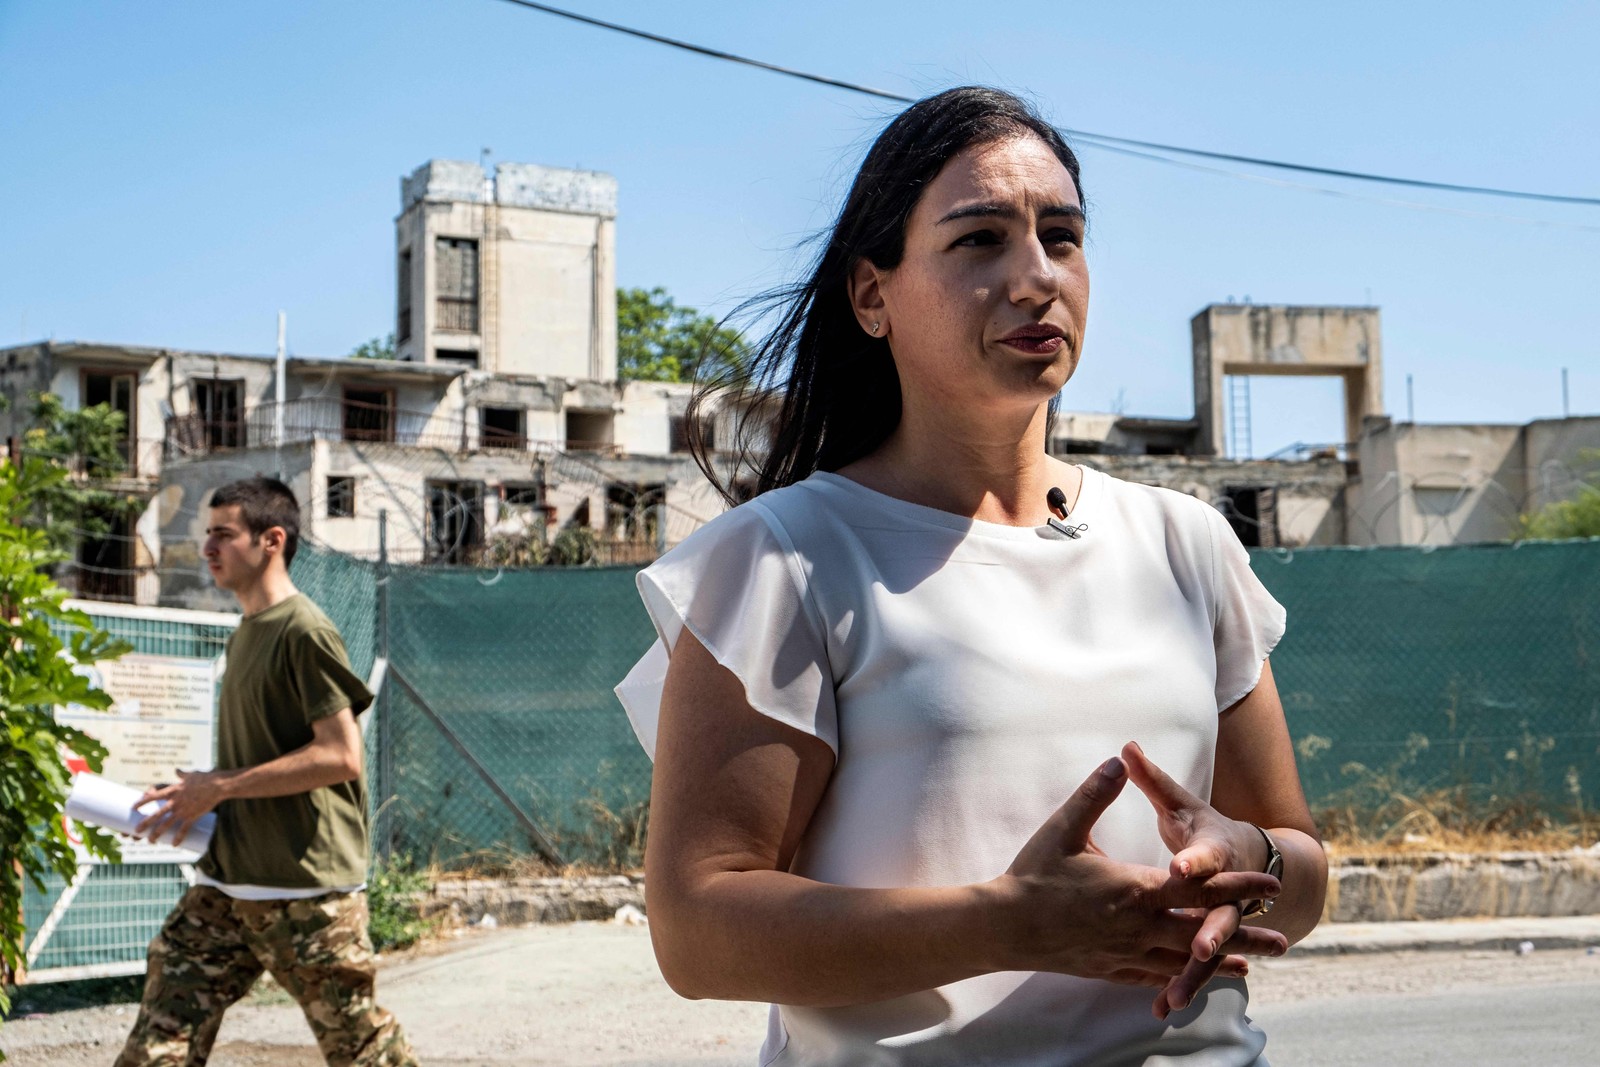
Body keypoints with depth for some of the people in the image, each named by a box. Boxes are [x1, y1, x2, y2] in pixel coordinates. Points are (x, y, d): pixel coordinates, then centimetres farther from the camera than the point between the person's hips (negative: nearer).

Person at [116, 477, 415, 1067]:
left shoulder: (305, 631, -13)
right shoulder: (244, 632, 15)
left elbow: (339, 756, -20)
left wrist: (219, 787, -16)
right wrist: (195, 792, 6)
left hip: (307, 884, -9)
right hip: (229, 877, 9)